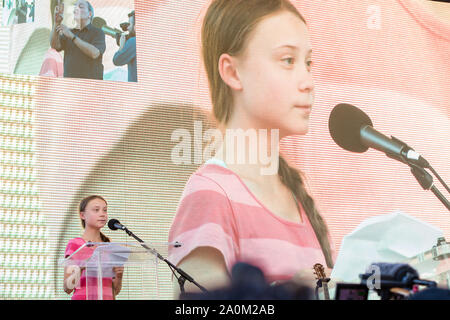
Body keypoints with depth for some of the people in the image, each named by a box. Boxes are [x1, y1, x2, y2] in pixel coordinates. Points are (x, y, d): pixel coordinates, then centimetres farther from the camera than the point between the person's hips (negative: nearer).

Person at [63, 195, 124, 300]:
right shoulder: (75, 244, 1)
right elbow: (67, 288, -4)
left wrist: (119, 276, -3)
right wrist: (79, 271, -21)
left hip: (108, 298, 4)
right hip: (83, 298, -4)